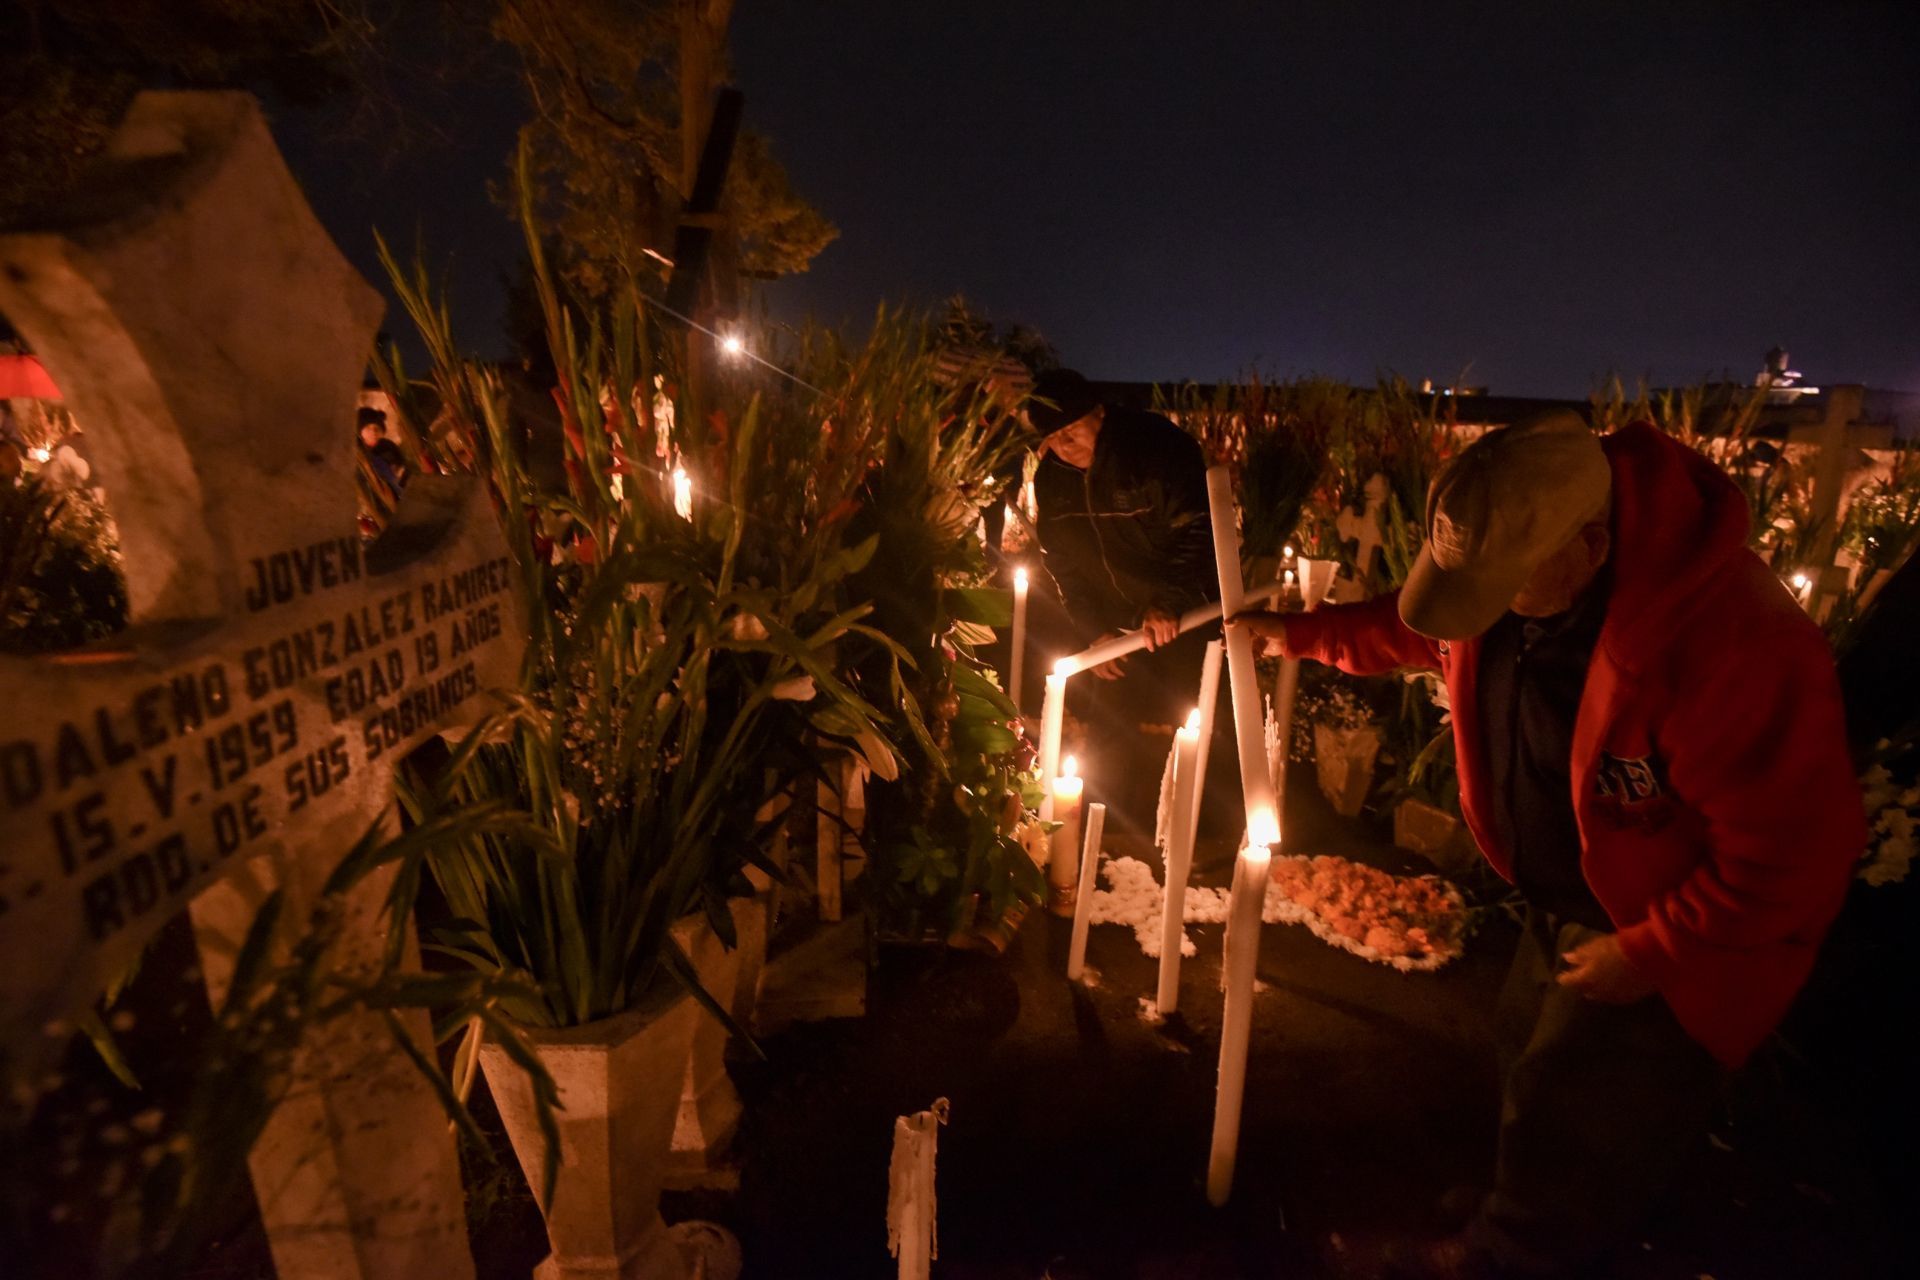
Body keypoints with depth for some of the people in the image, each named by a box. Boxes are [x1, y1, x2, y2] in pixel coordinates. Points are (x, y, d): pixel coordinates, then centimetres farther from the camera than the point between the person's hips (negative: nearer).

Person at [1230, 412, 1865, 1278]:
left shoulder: (1736, 645, -37)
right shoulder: (1515, 567, -15)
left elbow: (1793, 850, -28)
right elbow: (1414, 629, 7)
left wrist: (1648, 955, -20)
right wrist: (1299, 634, 0)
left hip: (1670, 936, -7)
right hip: (1564, 898, 8)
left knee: (1569, 1119, 8)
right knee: (1532, 1047, 26)